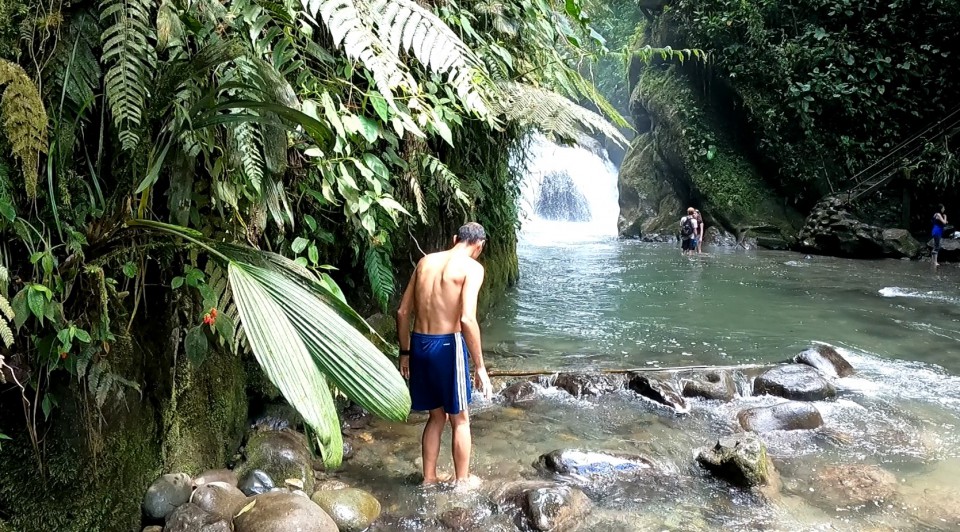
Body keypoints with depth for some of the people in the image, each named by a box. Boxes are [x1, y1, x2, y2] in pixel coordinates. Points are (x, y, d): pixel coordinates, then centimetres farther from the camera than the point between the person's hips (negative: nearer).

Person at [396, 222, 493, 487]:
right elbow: (467, 319, -20)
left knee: (437, 416, 22)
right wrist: (480, 366, -15)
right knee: (459, 419, 14)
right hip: (447, 345, -6)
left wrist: (405, 352, 19)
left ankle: (429, 478, 31)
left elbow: (403, 312, 10)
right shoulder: (471, 267, -8)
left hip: (419, 344, 6)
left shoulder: (425, 261, 10)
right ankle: (463, 481, 27)